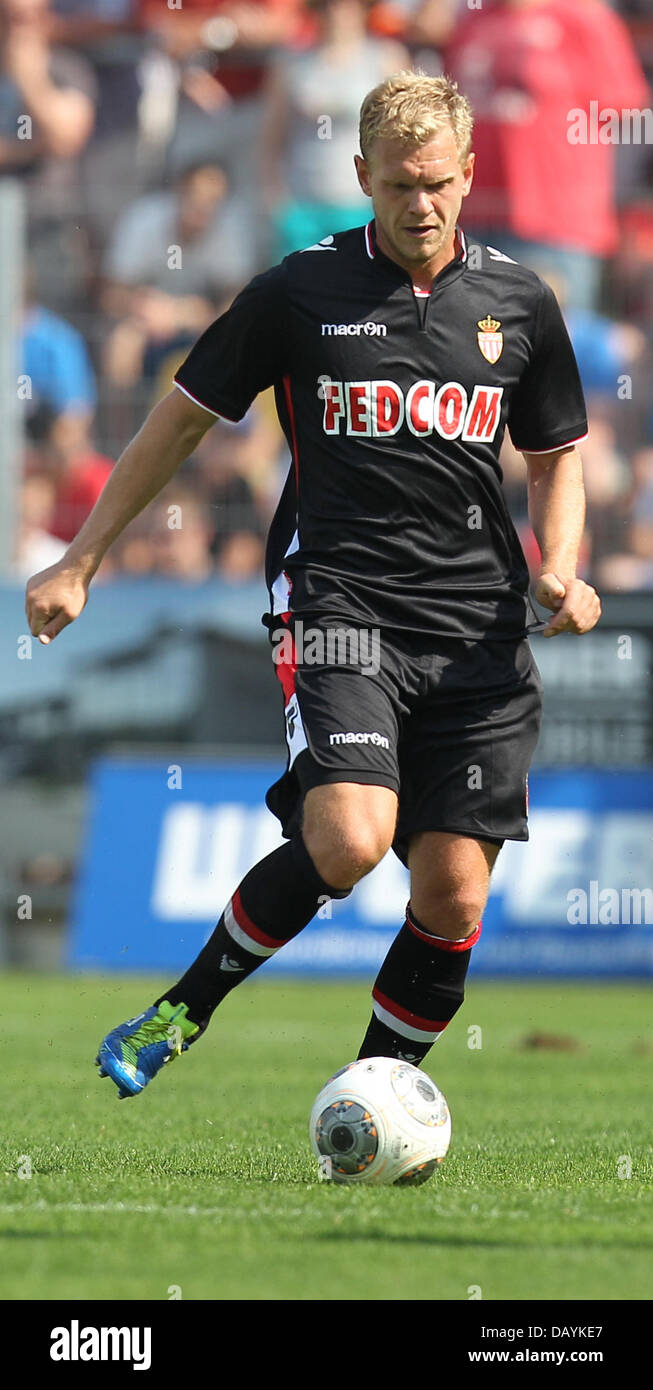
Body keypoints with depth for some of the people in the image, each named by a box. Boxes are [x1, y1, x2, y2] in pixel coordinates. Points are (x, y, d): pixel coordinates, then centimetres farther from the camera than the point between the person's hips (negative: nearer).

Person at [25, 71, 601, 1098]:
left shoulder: (518, 302, 8)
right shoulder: (301, 291, 1)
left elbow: (557, 458, 20)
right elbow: (181, 420, 10)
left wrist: (560, 571, 0)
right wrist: (80, 563, 10)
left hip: (477, 627, 3)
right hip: (338, 607, -3)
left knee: (455, 895, -4)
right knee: (347, 840, -24)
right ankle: (185, 1007, -2)